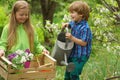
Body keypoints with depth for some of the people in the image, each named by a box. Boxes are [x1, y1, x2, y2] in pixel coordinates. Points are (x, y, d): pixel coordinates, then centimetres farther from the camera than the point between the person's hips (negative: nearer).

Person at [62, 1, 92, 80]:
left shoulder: (85, 28, -24)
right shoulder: (74, 23, 2)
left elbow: (83, 43, -24)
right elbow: (70, 24, 27)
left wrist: (72, 38, -30)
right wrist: (66, 25, 4)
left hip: (81, 56, -9)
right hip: (72, 53, 9)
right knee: (68, 73, 18)